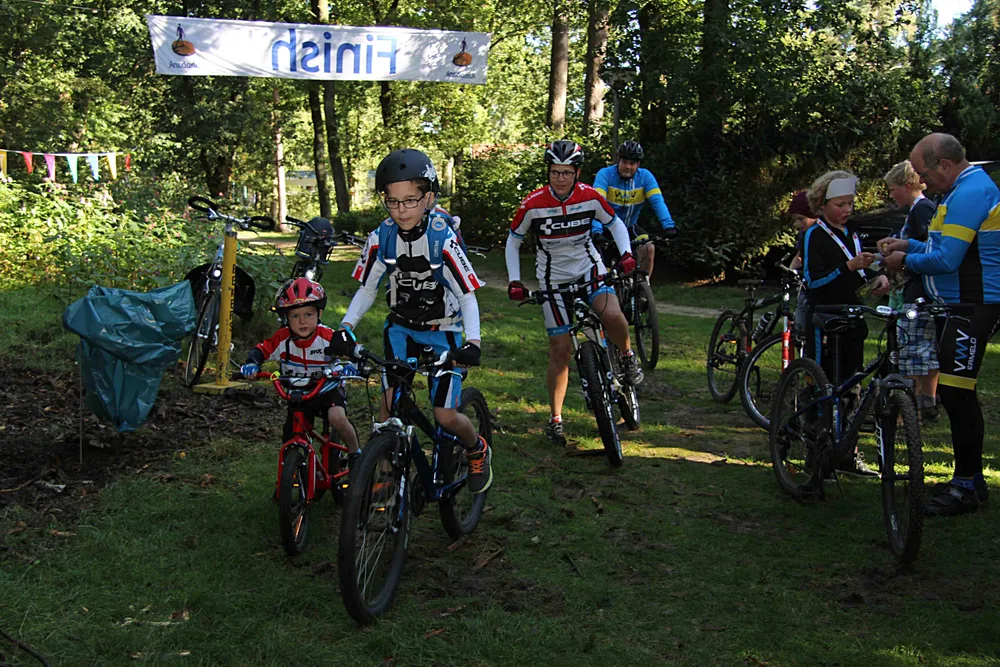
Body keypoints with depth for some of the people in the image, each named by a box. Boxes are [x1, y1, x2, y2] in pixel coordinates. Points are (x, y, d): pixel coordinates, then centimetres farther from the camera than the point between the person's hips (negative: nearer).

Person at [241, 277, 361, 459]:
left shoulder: (328, 337, -24)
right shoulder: (283, 338, -17)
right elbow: (261, 350, -10)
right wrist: (251, 364, -32)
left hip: (328, 389, -3)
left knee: (337, 418, -31)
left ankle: (355, 453, -7)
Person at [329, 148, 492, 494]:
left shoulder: (442, 239, -23)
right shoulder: (382, 238, -13)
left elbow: (468, 296, -21)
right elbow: (367, 289, -3)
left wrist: (472, 341, -36)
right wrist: (345, 328, -19)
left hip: (443, 330, -3)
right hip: (401, 326, 3)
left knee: (445, 417, -5)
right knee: (391, 397, -14)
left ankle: (477, 451, 27)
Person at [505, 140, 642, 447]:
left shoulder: (590, 196, -12)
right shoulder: (533, 204, -16)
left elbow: (616, 225, 4)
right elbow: (513, 241, -2)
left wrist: (626, 254, -13)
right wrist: (514, 280, -10)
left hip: (589, 269, 1)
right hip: (554, 280, 0)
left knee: (613, 315, -31)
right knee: (560, 350, -2)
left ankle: (628, 356, 2)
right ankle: (555, 418, 13)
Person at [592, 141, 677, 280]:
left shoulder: (645, 176, -12)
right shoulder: (605, 174, -20)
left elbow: (657, 201, -22)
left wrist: (668, 225, -39)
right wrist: (596, 231, -49)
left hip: (630, 226, 2)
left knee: (648, 248, -21)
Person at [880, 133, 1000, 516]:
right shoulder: (966, 189, 17)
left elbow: (947, 259, -23)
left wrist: (906, 261, -7)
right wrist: (908, 245, 13)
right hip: (957, 305, 11)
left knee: (956, 394, -10)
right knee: (956, 394, 14)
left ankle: (968, 486, -2)